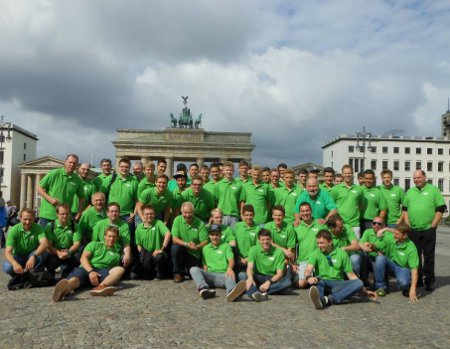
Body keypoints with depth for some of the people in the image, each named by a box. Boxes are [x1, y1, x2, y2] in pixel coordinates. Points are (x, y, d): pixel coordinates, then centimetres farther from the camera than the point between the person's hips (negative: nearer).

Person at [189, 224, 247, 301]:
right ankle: (204, 289, -52)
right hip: (210, 275, 3)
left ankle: (231, 292, -75)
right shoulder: (205, 248, 25)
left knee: (230, 276, -39)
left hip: (223, 275, -3)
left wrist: (229, 268, -25)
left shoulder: (226, 246, 16)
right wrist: (204, 277, 2)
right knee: (193, 269, -25)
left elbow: (231, 260, -1)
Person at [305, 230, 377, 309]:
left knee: (358, 283, -26)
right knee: (317, 279, -35)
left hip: (338, 285, 2)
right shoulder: (316, 253, 6)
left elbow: (351, 275, 11)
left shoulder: (341, 253, 10)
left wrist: (365, 292, 6)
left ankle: (329, 299, -46)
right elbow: (308, 270, -11)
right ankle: (318, 299, -69)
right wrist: (309, 277, -35)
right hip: (322, 283, -2)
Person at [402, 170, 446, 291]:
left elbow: (441, 209, -3)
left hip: (428, 230, -3)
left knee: (429, 256, 3)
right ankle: (417, 279, 18)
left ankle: (430, 281, 12)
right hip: (412, 230, 4)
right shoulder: (410, 192, 13)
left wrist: (433, 225, -8)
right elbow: (405, 209, 14)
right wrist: (407, 224, 3)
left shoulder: (433, 190, 0)